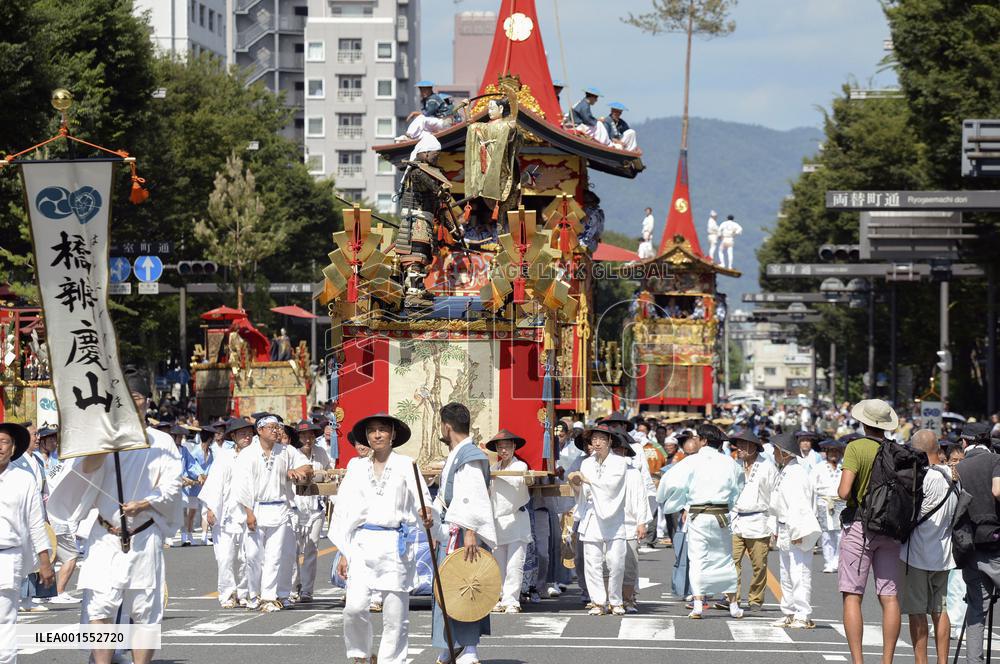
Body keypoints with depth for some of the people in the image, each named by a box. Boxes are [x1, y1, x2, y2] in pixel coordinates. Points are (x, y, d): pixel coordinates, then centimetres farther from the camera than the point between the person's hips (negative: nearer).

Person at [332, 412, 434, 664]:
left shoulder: (406, 465, 6)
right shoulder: (356, 468, 12)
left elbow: (420, 497, -8)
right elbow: (344, 511, 13)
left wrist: (426, 513, -32)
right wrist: (344, 552, 8)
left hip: (396, 546, -1)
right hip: (364, 544, 1)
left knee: (395, 614, -1)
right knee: (355, 607, -11)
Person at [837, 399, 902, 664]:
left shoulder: (856, 448, -10)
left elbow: (844, 492, -18)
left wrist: (841, 492, 4)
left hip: (859, 526, -4)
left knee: (852, 596, -1)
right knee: (889, 597, 5)